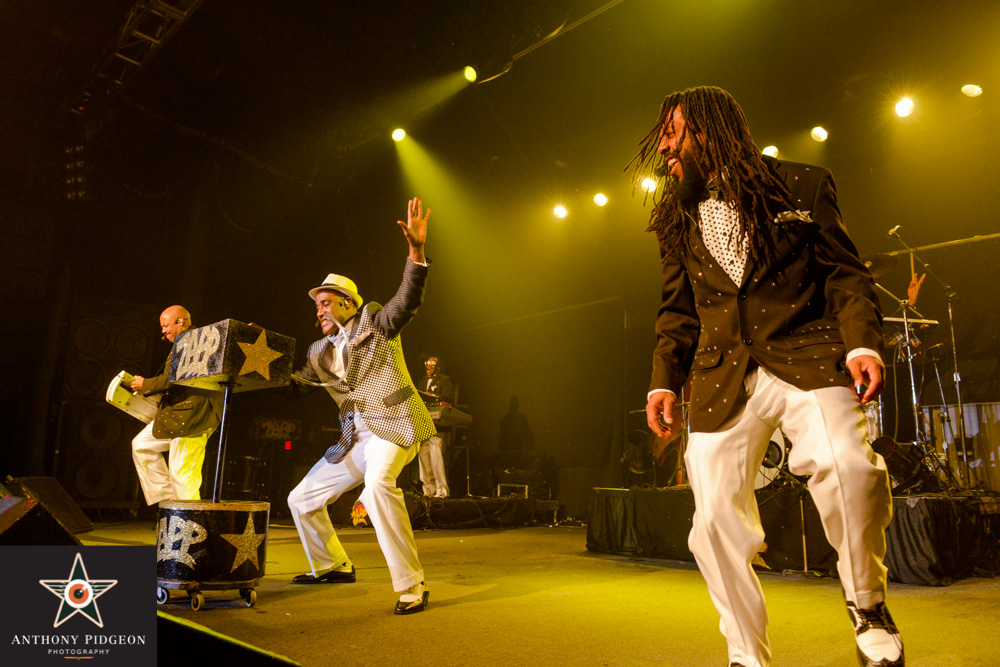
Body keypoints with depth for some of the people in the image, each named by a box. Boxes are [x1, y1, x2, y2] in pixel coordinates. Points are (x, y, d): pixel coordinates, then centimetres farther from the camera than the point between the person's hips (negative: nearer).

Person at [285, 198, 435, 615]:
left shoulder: (374, 323, -1)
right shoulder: (320, 352, 16)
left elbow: (407, 300, -19)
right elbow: (292, 387, 18)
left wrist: (416, 250, -33)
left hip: (394, 425, -8)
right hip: (356, 437, 8)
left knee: (377, 484, -36)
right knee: (302, 498, 13)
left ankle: (411, 587, -27)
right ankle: (332, 566, 36)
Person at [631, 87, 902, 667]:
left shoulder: (803, 186, 7)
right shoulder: (679, 219, 16)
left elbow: (846, 272, 6)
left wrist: (863, 343, -11)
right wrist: (664, 379, 6)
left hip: (806, 355, -3)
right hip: (723, 376, 3)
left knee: (846, 463, -28)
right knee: (716, 517, -3)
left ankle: (868, 606, 3)